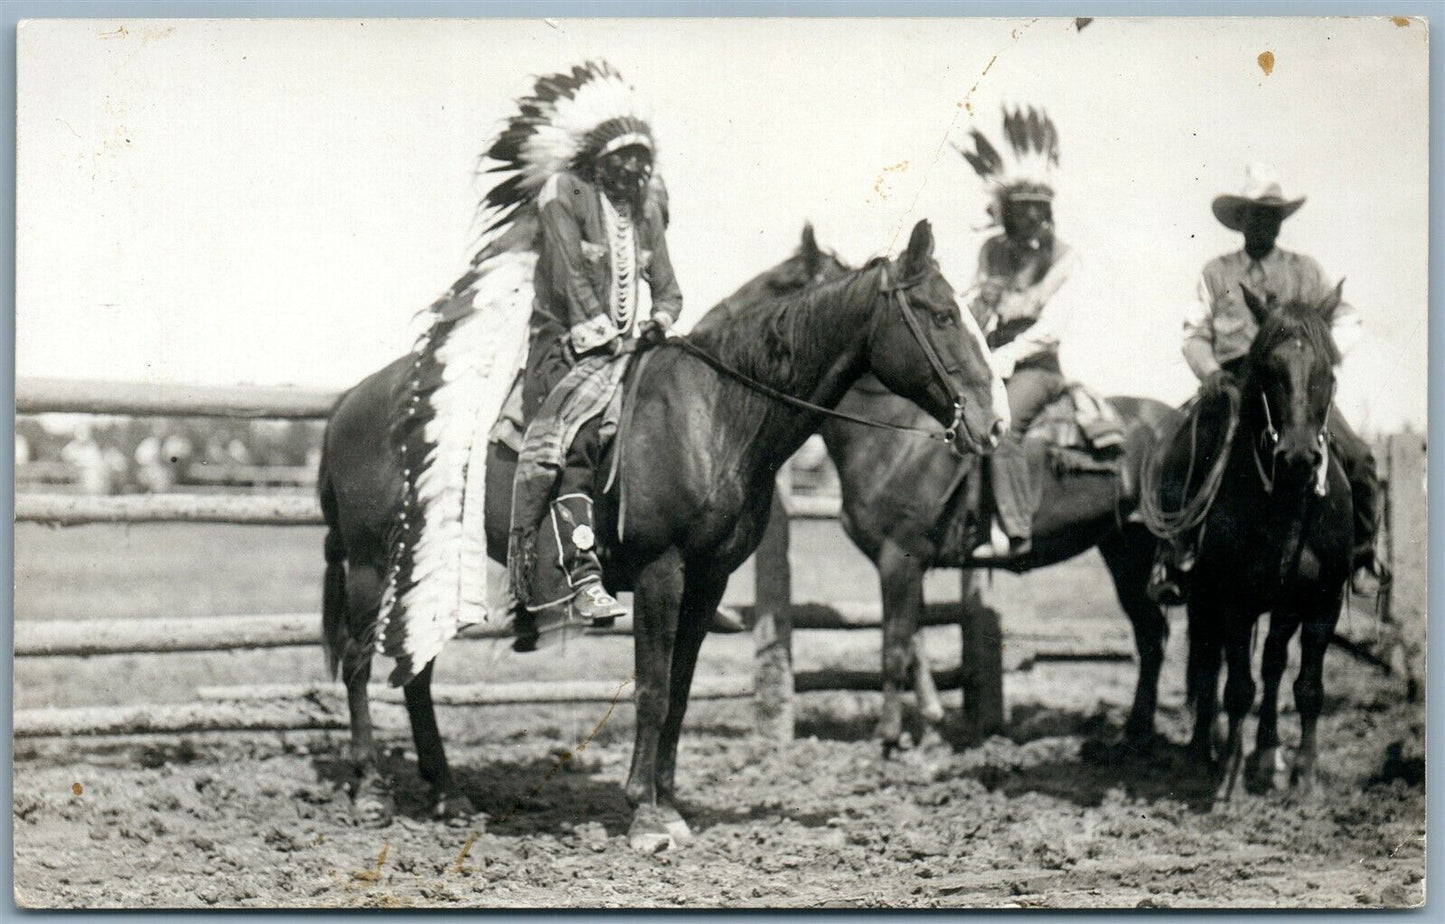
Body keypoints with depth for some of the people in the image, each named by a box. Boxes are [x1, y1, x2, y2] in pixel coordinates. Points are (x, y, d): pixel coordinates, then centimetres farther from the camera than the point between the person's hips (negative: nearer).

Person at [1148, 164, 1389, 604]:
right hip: (1232, 382, 0)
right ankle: (1176, 553, -4)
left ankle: (1363, 551, 0)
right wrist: (1210, 372, -10)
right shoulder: (1216, 273, 14)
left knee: (1357, 459, -19)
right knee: (1176, 460, -21)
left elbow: (1348, 323, 11)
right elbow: (1195, 334, 10)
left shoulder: (1306, 271, 15)